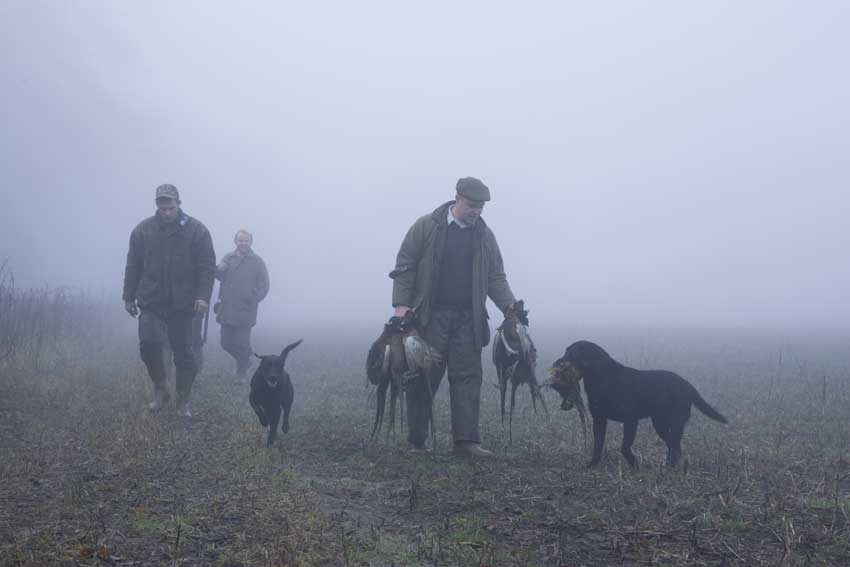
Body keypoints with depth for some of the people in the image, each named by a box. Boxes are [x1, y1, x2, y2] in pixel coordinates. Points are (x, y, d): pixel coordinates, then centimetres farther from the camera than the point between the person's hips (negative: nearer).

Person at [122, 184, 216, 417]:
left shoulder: (196, 230, -2)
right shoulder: (143, 230, 4)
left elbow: (207, 266, -3)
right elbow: (133, 266, 9)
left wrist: (203, 296, -13)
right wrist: (129, 297, 9)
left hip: (182, 304, -1)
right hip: (151, 302, 1)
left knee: (183, 352, 4)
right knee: (149, 342, -16)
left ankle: (183, 401, 18)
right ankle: (160, 389, 7)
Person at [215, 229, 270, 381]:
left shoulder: (257, 262, 0)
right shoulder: (228, 258, 7)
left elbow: (263, 286, 2)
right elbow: (219, 274, -9)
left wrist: (253, 299, -8)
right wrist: (219, 269, -30)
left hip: (245, 311, -3)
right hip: (227, 310, 3)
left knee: (241, 344, -3)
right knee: (226, 343, 8)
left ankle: (241, 372, 16)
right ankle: (245, 359, 33)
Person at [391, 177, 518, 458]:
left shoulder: (484, 236, 11)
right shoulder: (426, 227, 0)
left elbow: (495, 277, 13)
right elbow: (405, 266, 0)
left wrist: (510, 306, 0)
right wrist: (401, 304, -9)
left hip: (467, 319, 3)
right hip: (430, 317, -3)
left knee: (468, 377, -2)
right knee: (424, 377, 0)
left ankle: (466, 439, 0)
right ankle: (417, 439, 12)